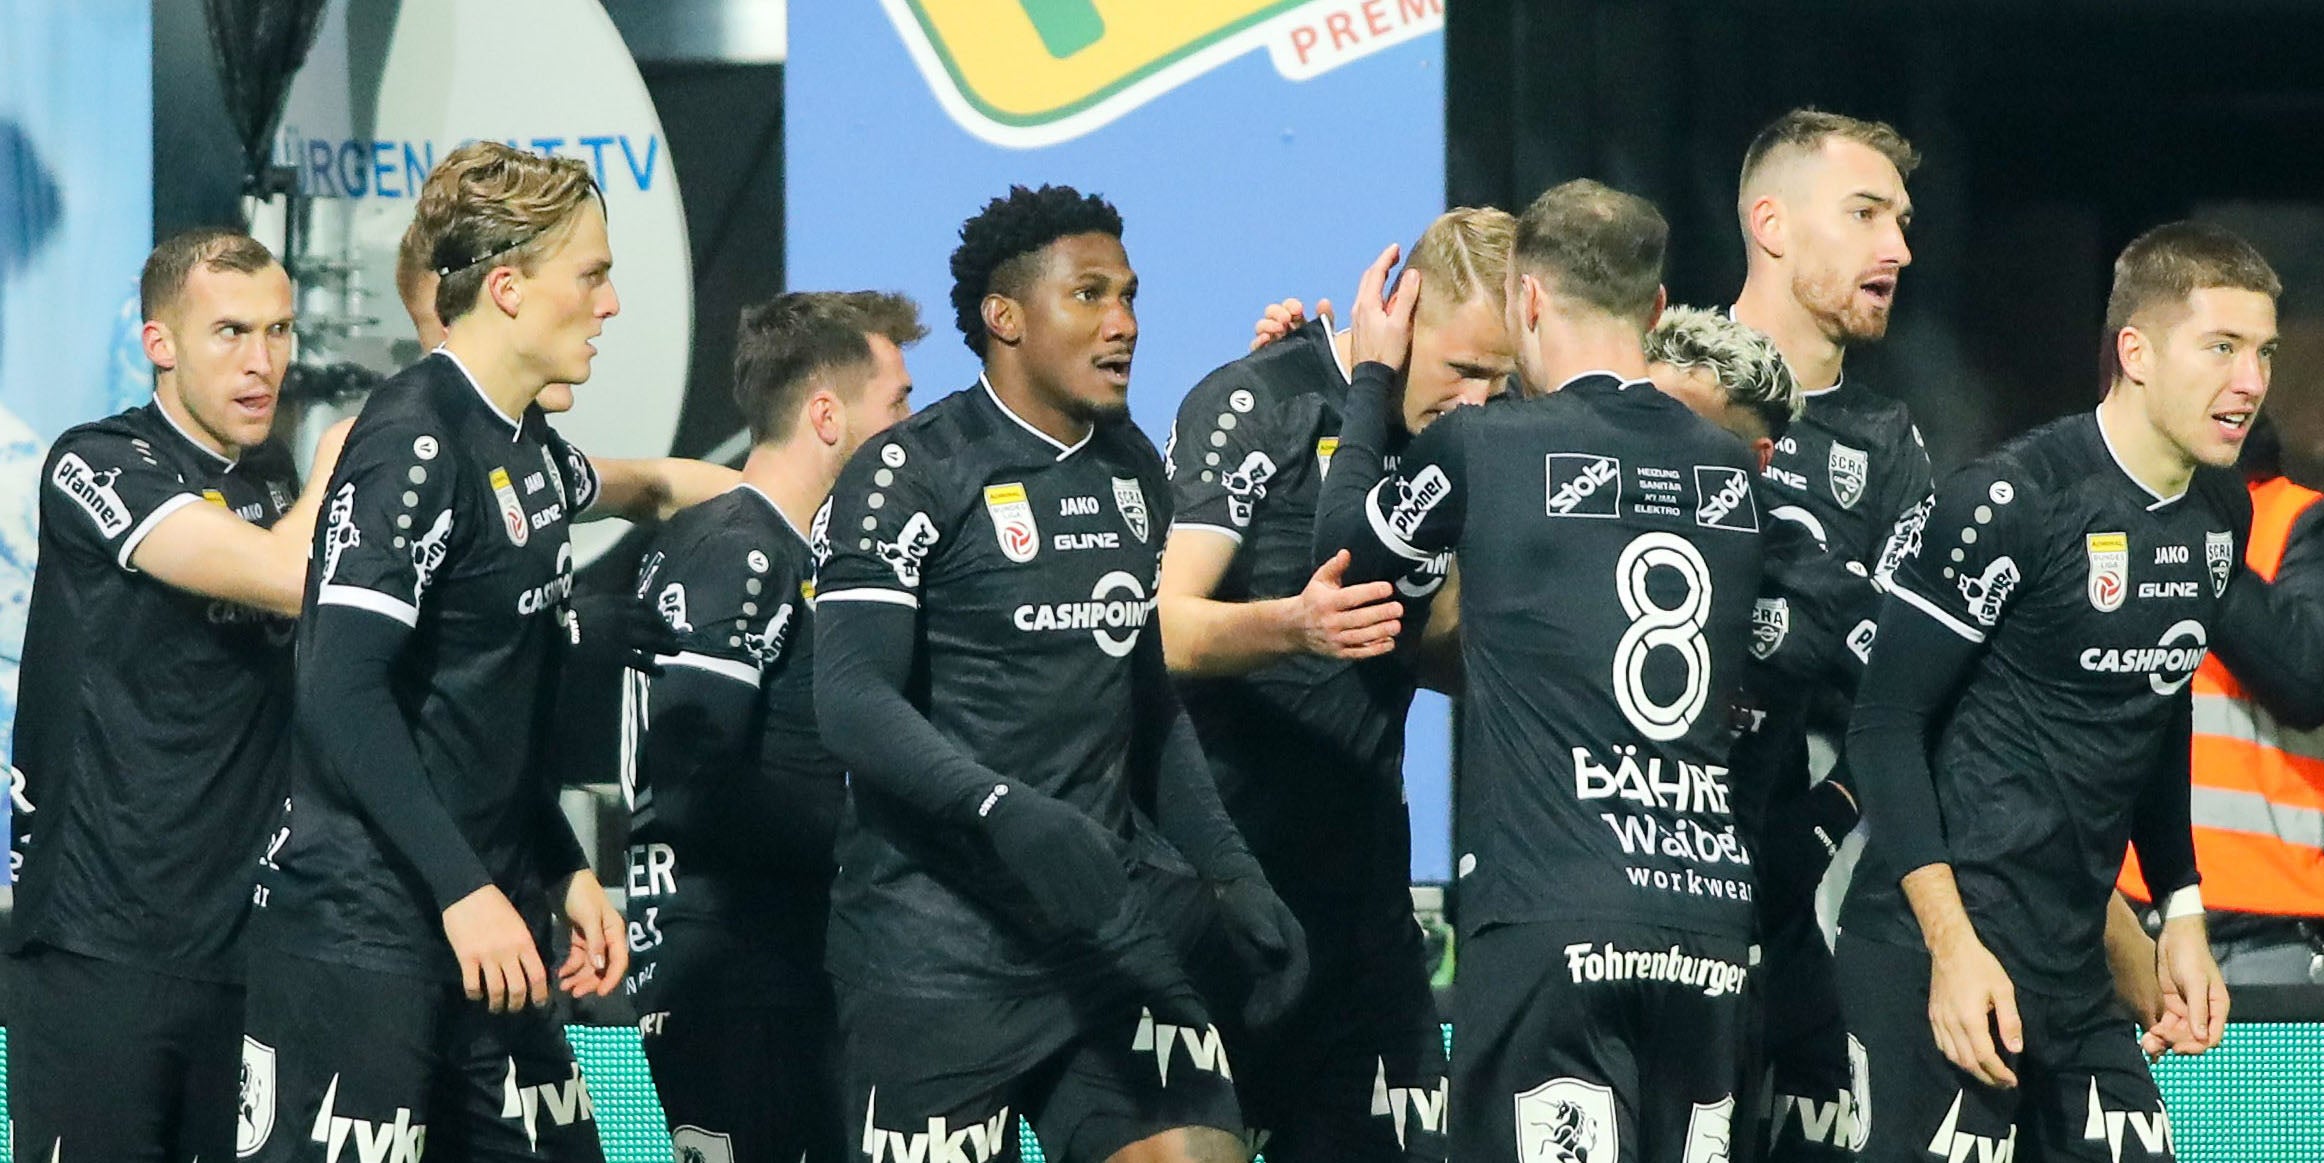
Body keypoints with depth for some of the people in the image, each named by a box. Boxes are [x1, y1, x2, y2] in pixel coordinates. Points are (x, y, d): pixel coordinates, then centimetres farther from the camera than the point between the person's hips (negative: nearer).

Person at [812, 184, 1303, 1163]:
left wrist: (1230, 876, 16)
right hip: (941, 953, -6)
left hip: (1117, 924, 6)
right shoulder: (913, 473, -8)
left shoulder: (1133, 471, 15)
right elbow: (851, 698, -17)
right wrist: (1002, 809, -30)